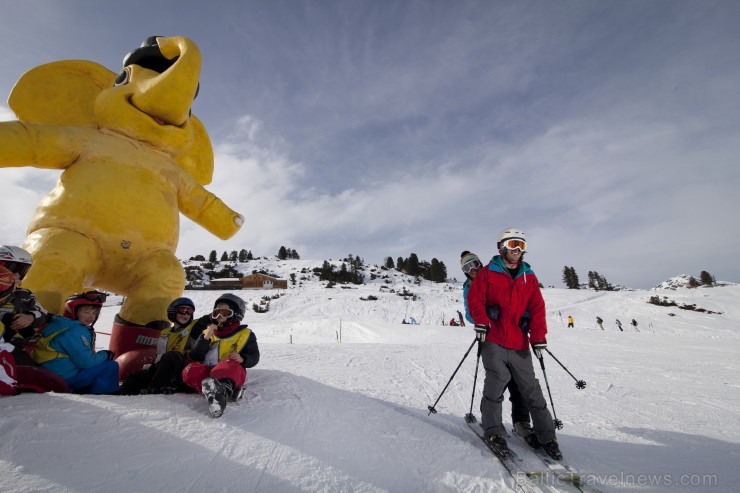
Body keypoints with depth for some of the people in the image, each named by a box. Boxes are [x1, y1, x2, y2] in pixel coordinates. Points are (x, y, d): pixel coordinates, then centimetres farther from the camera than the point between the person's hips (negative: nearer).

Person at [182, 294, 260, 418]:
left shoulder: (245, 334, 12)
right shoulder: (208, 332, 20)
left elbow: (254, 357, 8)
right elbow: (195, 358, 8)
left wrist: (243, 359, -14)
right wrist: (205, 338, -6)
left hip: (230, 374, -3)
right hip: (206, 372, 4)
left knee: (230, 365, -36)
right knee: (190, 370, -28)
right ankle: (229, 390, -40)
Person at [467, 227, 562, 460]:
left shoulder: (529, 277, 12)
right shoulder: (488, 273, 2)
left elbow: (537, 309, 8)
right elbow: (475, 298, -1)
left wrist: (538, 337, -2)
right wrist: (482, 322, -16)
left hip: (520, 344, 4)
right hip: (493, 340, -3)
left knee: (532, 389, 9)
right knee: (495, 384, -10)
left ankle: (546, 435, 24)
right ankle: (494, 433, 5)